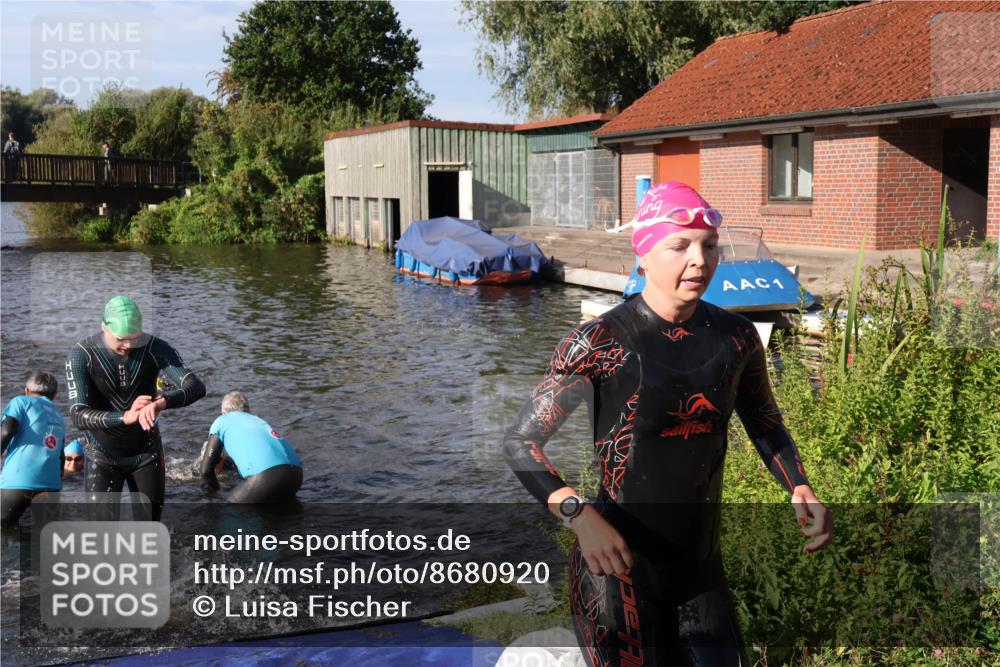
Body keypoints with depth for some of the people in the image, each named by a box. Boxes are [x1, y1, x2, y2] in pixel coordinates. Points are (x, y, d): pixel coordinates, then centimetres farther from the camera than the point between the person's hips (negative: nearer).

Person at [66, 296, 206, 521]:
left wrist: (161, 402, -49)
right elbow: (78, 416, -29)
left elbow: (196, 387, -27)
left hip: (147, 453, 2)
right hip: (103, 456, -2)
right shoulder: (82, 355, -19)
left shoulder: (155, 349, -15)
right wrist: (125, 417, -48)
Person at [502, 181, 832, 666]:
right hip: (618, 571, -5)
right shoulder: (599, 343, -15)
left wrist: (799, 489, -3)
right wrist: (580, 517, -26)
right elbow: (520, 443, -12)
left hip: (701, 570, 5)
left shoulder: (735, 337, 0)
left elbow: (765, 425, 16)